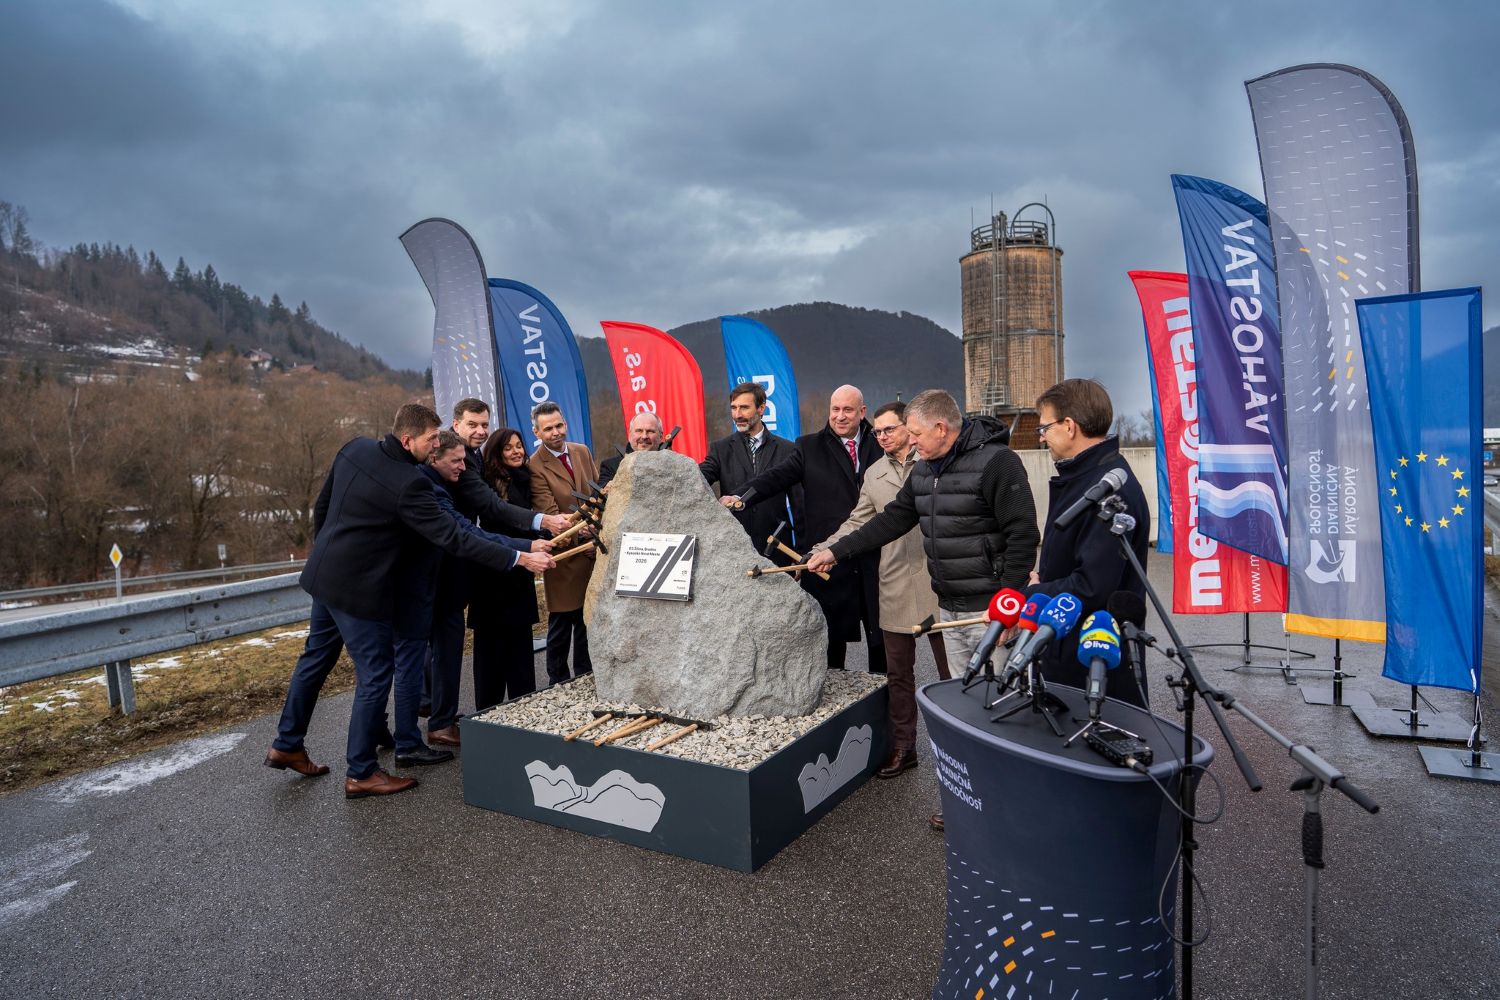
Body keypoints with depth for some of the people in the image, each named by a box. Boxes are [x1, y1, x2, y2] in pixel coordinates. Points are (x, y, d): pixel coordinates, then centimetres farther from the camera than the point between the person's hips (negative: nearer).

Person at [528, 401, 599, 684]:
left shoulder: (582, 452, 7)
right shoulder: (535, 466, -13)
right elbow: (551, 515, -19)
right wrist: (582, 533, -28)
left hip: (593, 550, 6)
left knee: (587, 619, 16)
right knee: (561, 624, 5)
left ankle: (585, 679, 30)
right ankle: (558, 682, 21)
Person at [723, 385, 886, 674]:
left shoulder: (880, 445, 8)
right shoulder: (810, 447, 6)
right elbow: (777, 476, -7)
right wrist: (742, 497, -23)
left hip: (874, 557, 1)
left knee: (880, 633, 9)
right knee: (832, 634, 7)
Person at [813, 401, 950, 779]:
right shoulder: (874, 474, 11)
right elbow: (856, 524, 11)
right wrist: (820, 552, 1)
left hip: (938, 580, -4)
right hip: (895, 587, 4)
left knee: (951, 667, 7)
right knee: (898, 673, 12)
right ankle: (903, 747, 25)